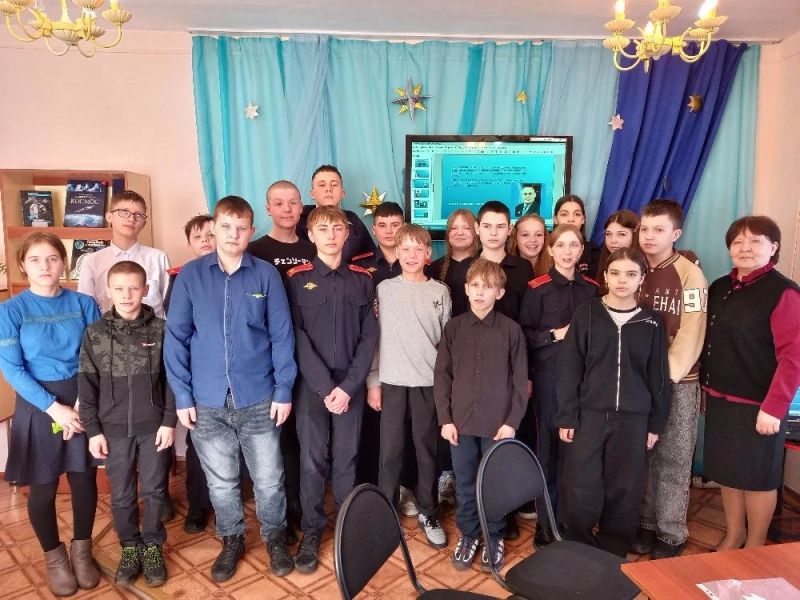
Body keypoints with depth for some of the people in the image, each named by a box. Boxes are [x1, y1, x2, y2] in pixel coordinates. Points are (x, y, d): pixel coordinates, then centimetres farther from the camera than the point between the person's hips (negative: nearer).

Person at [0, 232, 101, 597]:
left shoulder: (83, 304, -2)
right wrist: (54, 407, -16)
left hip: (83, 403, 1)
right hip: (38, 405, -1)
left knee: (84, 480, 9)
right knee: (43, 487, 10)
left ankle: (82, 550, 32)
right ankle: (54, 556, 33)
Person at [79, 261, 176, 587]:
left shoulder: (160, 329, -5)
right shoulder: (94, 333, -1)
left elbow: (172, 379, -3)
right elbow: (87, 385, 1)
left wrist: (169, 421, -6)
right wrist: (93, 430, -1)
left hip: (154, 426, -1)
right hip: (114, 428, 1)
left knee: (154, 491, 10)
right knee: (122, 494, 13)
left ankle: (153, 545, 29)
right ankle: (130, 546, 32)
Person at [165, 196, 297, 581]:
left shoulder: (267, 275, -3)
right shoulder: (190, 275, -2)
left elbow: (282, 335, -2)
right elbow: (176, 337, 0)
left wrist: (284, 390, -5)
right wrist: (182, 395, -3)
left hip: (259, 398, 0)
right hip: (208, 401, 1)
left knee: (268, 479, 12)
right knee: (221, 481, 16)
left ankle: (275, 538, 36)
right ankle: (232, 541, 39)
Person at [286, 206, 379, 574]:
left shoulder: (362, 279, 5)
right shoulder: (297, 279, 0)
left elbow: (368, 337, 1)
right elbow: (298, 338, -6)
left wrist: (348, 386, -8)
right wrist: (325, 386, -12)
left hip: (350, 383, 1)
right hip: (310, 384, -1)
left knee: (346, 458, 8)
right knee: (312, 459, 4)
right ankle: (311, 531, 21)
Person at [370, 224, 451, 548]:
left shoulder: (440, 292, 3)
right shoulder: (384, 289, 2)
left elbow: (447, 340, 6)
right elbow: (374, 336, 3)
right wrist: (373, 381, 0)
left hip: (429, 382, 1)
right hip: (391, 381, 0)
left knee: (427, 449, 8)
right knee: (390, 451, 5)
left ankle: (428, 514, 23)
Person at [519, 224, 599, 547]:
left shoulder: (592, 288, 8)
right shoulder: (538, 288, -3)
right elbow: (524, 334, -4)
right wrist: (555, 334, -15)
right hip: (549, 373, -3)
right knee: (548, 445, 3)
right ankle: (546, 521, 17)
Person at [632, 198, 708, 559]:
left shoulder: (690, 276, -7)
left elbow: (690, 336, -11)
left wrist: (666, 375, -15)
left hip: (678, 383, -4)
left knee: (673, 461, 6)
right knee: (643, 457, 11)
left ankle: (672, 534, 18)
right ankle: (645, 524, 25)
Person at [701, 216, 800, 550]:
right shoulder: (719, 288, 8)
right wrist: (705, 387, 11)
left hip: (757, 404, -6)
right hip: (720, 399, 6)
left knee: (757, 476, 9)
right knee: (726, 471, 17)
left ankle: (755, 546, 29)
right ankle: (733, 534, 36)